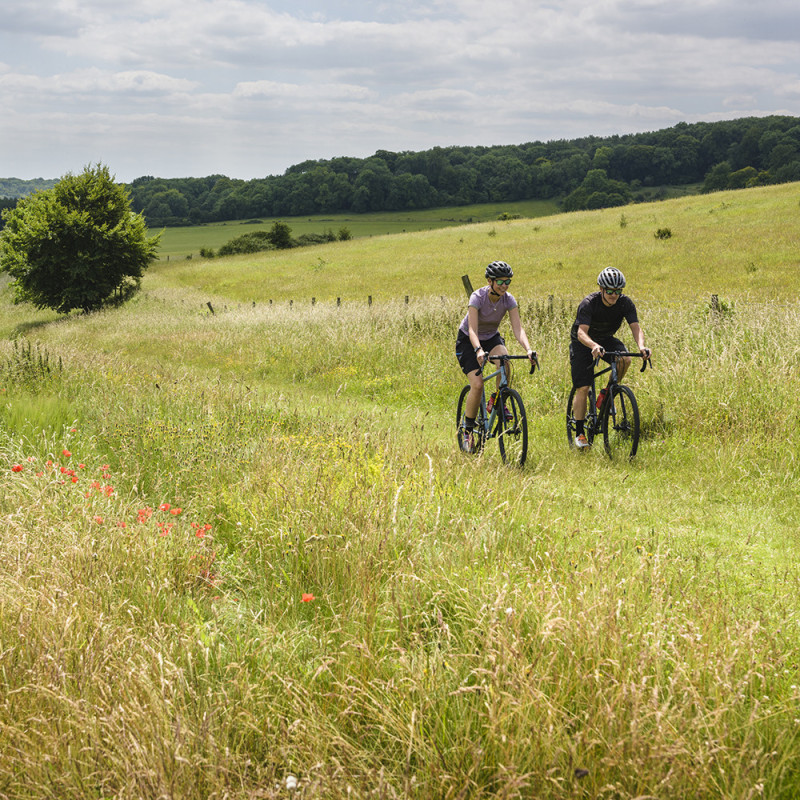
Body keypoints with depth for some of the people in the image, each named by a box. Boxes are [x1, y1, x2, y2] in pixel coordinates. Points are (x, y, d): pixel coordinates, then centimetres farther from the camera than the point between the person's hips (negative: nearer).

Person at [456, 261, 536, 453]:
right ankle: (467, 431, -2)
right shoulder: (477, 297, -28)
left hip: (491, 337, 3)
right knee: (477, 385, -19)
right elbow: (472, 329, -37)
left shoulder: (508, 300, -17)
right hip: (468, 340, -3)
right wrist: (478, 350, -56)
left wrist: (528, 349, -43)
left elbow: (518, 328, -25)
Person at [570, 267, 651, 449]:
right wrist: (594, 346, -60)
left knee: (625, 359, -28)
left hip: (606, 339, 3)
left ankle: (606, 394, -4)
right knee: (582, 388, -12)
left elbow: (635, 327, -26)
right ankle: (579, 432, -1)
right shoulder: (589, 303, -29)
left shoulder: (625, 303, -18)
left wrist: (641, 346, -47)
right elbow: (582, 332, -39)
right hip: (583, 343, -3)